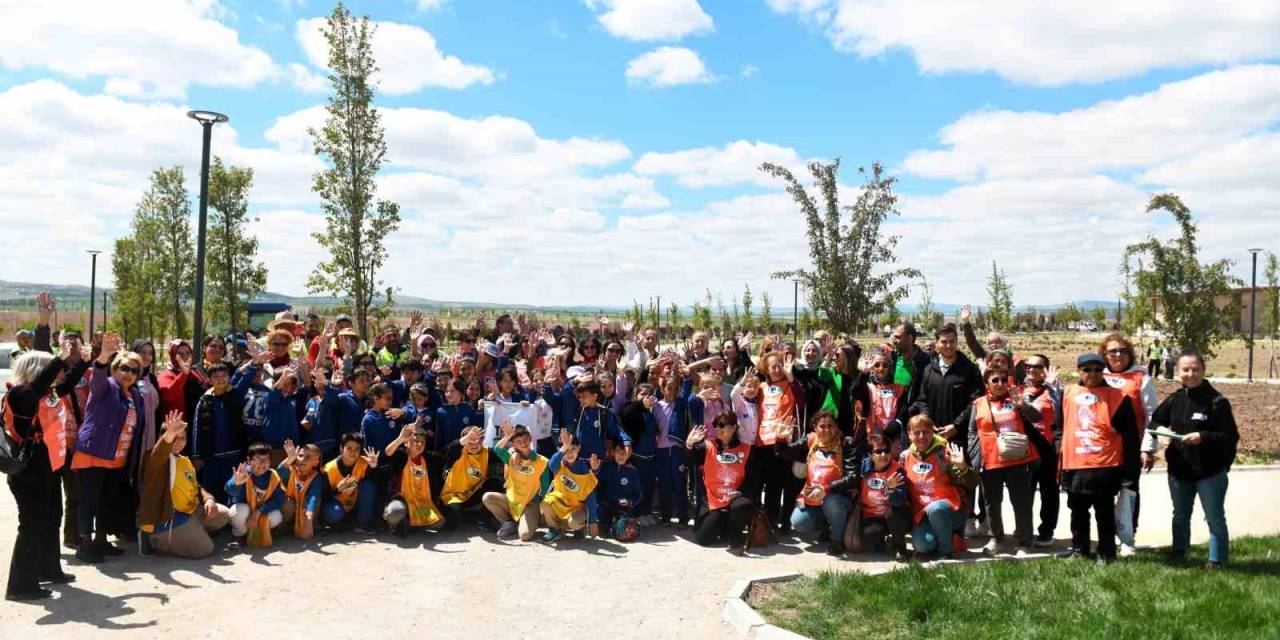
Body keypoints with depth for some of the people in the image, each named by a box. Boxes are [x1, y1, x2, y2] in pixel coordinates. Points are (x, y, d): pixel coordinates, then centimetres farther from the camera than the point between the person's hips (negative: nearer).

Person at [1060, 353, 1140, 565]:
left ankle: (1106, 553, 16)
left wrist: (1129, 471, -6)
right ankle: (1079, 549, 26)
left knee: (1105, 513, 6)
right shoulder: (1068, 394, 7)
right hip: (1074, 465, 4)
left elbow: (1129, 435, -5)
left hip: (1105, 466, -4)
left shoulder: (1117, 397, -4)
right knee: (1078, 511, 15)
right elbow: (1061, 426, 19)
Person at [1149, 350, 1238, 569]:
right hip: (1179, 470, 5)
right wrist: (1163, 430, -6)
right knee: (1180, 516, 21)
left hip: (1210, 472, -5)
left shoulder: (1217, 401, -14)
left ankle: (1217, 559, 22)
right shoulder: (1174, 399, 1)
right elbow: (1155, 421, 14)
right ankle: (1178, 552, 37)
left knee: (1215, 518, 7)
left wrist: (1203, 436, -26)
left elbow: (1231, 436, -14)